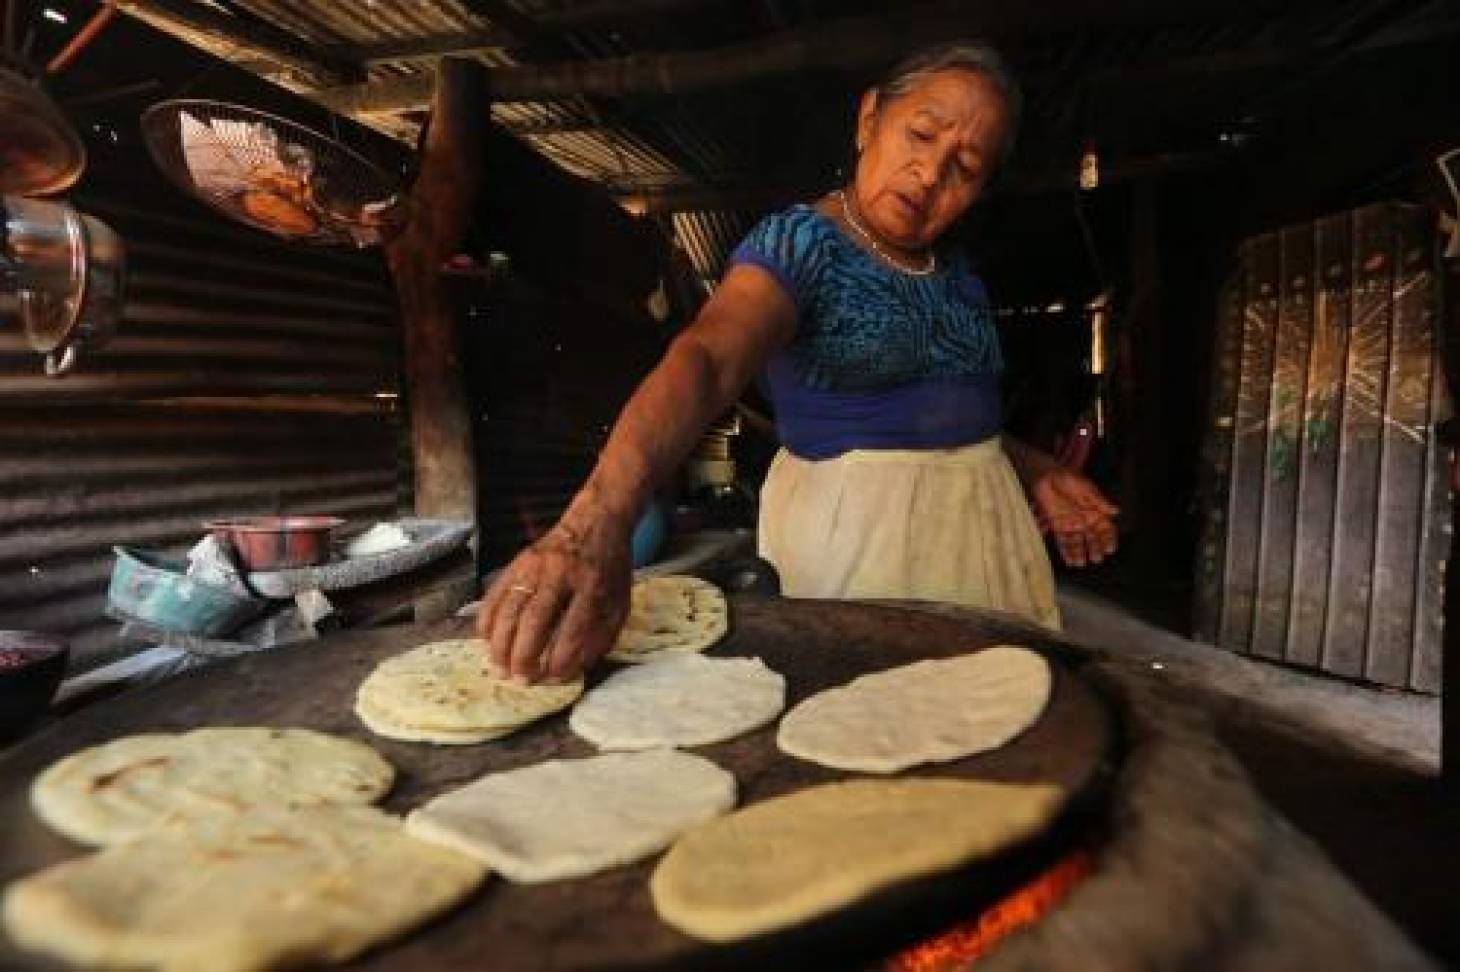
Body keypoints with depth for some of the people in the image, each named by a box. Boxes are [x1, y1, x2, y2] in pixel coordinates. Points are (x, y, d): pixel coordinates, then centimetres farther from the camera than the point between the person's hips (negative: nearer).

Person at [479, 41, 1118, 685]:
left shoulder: (960, 280, 8)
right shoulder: (800, 243, -14)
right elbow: (704, 359, -34)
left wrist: (1031, 471, 4)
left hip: (981, 525, 7)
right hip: (855, 530, -7)